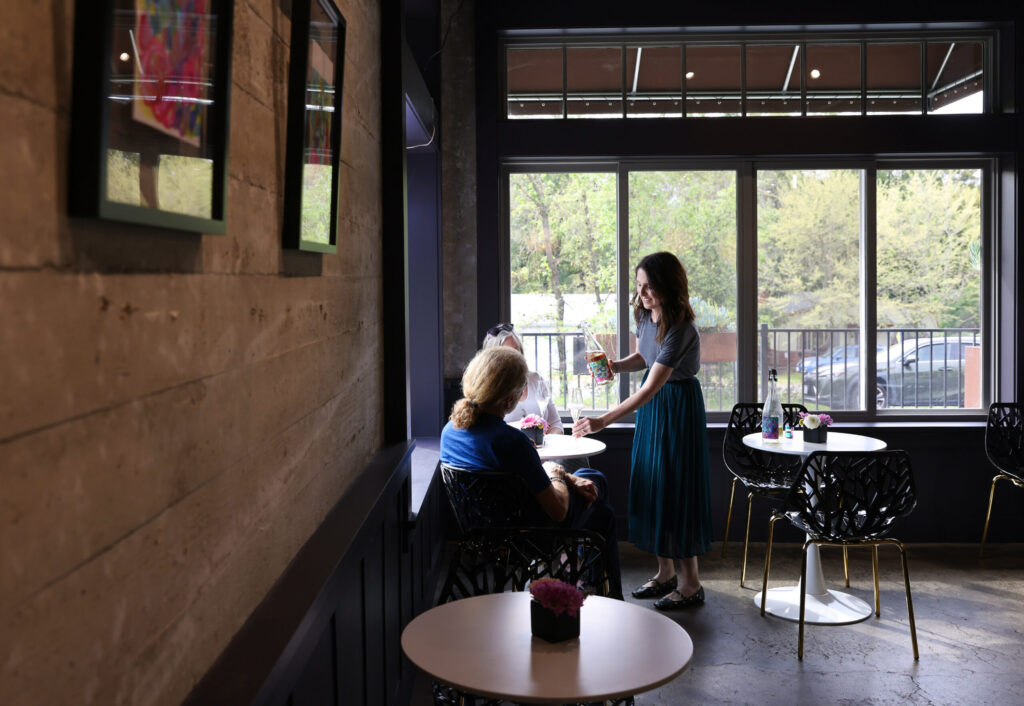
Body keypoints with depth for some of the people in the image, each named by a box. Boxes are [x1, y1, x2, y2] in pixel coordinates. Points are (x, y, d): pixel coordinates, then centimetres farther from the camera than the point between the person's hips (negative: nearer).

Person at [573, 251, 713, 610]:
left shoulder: (680, 330, -27)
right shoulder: (644, 315, -2)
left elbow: (651, 387, -31)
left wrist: (602, 421, -35)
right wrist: (616, 365, -6)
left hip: (679, 407, -8)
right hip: (652, 405, 8)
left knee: (677, 485, -3)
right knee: (652, 483, 11)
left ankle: (690, 583, 10)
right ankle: (666, 572, 25)